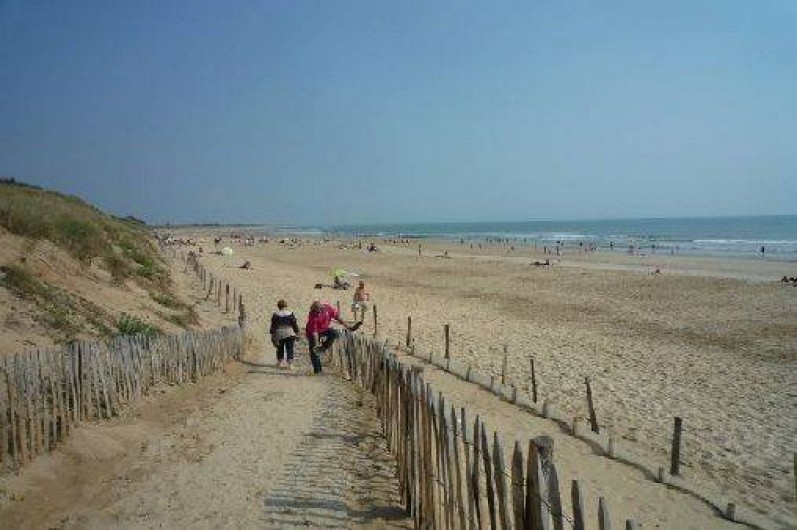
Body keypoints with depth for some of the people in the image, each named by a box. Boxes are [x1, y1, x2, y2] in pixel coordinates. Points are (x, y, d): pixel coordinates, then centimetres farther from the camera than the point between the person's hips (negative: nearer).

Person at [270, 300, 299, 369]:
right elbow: (295, 324, -1)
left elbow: (273, 326, 0)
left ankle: (280, 362, 20)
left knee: (280, 349, 14)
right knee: (289, 350, 2)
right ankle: (290, 364, -3)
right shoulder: (290, 313, -4)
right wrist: (297, 333, 8)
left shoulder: (275, 314, -2)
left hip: (279, 334, 1)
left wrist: (272, 335, 7)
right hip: (289, 334, -1)